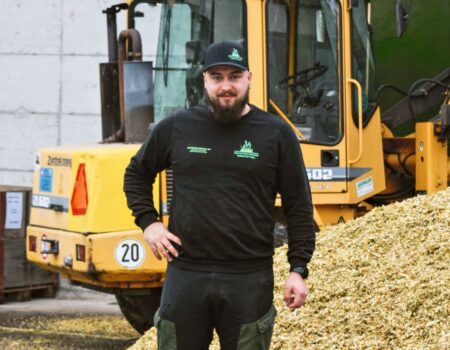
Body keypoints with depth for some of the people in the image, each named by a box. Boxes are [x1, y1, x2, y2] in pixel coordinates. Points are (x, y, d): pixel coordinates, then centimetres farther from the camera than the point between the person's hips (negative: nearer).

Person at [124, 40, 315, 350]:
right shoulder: (176, 129, 5)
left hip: (249, 280, -2)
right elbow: (136, 174, 21)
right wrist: (148, 222, 7)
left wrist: (299, 269, -3)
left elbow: (299, 208, 3)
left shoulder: (276, 134, 1)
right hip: (186, 275, 2)